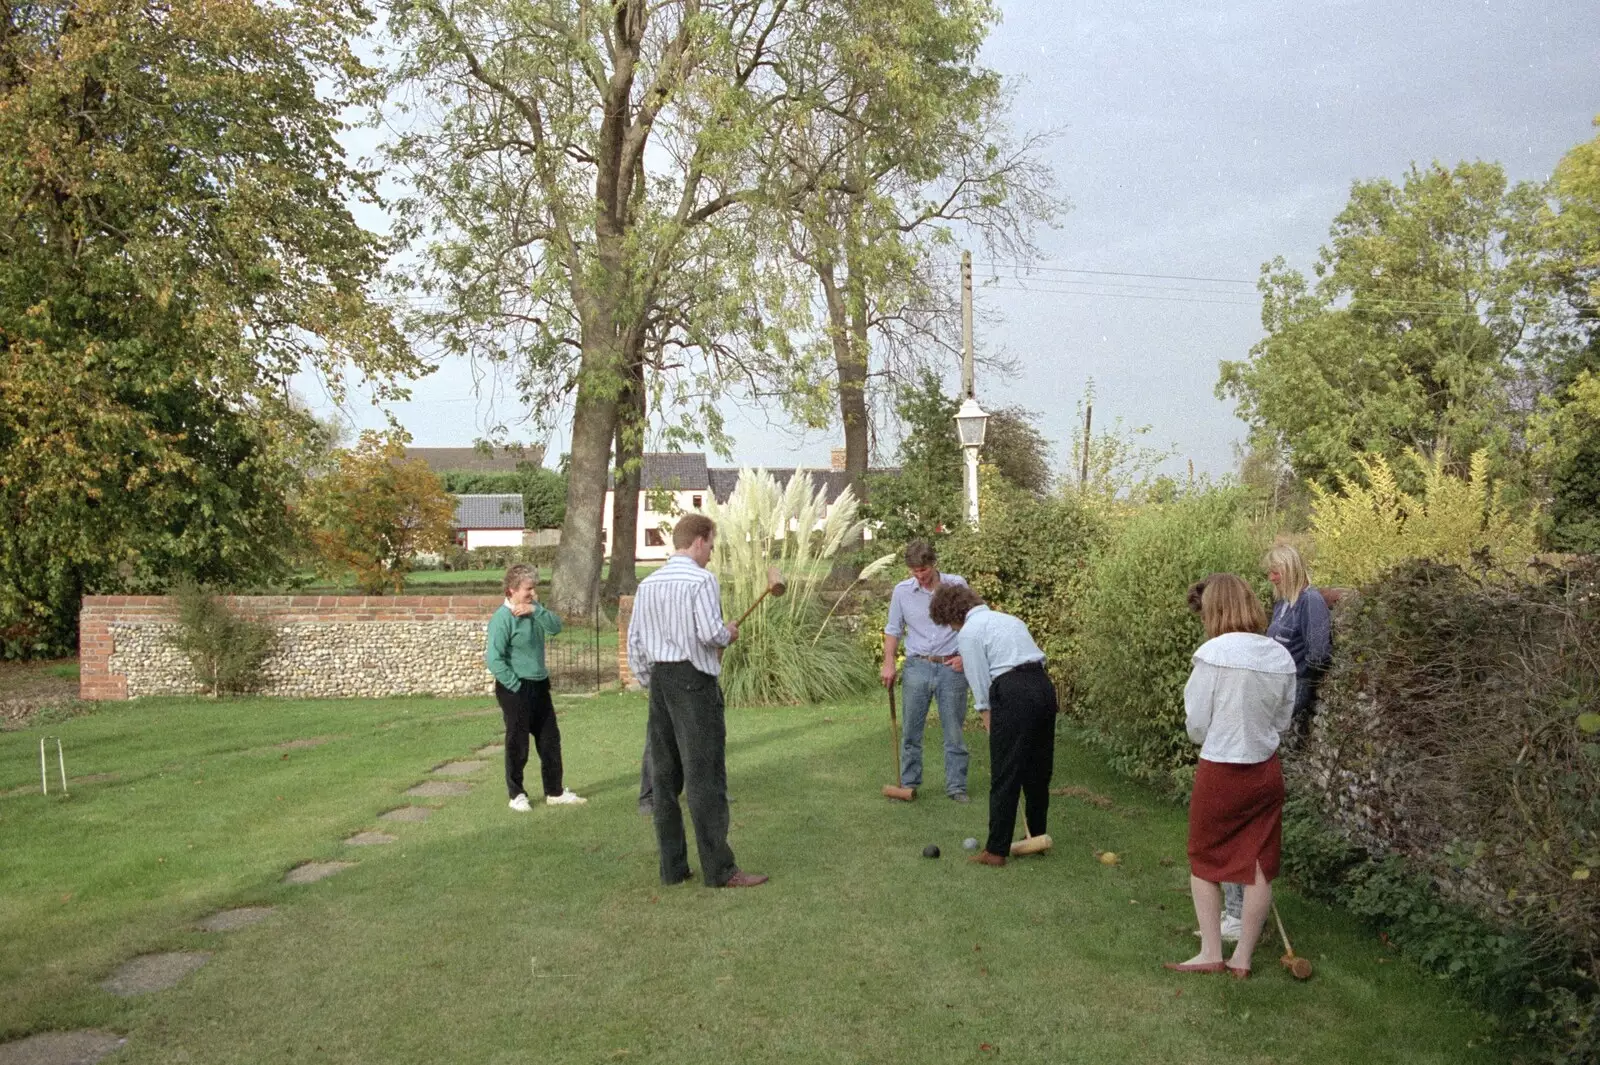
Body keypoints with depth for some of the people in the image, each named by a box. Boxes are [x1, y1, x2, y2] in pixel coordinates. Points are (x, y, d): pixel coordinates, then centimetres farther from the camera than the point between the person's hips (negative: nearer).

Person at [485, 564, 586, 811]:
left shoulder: (534, 610, 6)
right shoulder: (502, 618, -17)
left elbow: (556, 627, -8)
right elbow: (494, 660, -21)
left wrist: (537, 610, -21)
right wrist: (516, 686, -17)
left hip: (539, 685, 8)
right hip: (516, 689, -8)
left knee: (550, 739, 12)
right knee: (518, 743, 4)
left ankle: (555, 792, 22)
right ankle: (517, 795, 19)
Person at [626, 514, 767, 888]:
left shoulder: (647, 584, 11)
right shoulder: (702, 579, -10)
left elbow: (634, 641, 11)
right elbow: (710, 633, -20)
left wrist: (650, 683, 18)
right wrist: (728, 634, 1)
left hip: (659, 679, 7)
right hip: (694, 678, -7)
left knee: (664, 774, 9)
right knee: (705, 774, -4)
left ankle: (672, 866, 15)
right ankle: (719, 869, -1)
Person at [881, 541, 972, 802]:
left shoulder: (957, 585, -2)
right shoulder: (902, 591, 1)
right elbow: (893, 630, 9)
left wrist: (966, 655, -4)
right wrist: (888, 663, -1)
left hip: (951, 667, -1)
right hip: (917, 667, 1)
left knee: (954, 731, 4)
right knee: (911, 731, 6)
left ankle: (956, 786, 13)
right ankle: (908, 784, 17)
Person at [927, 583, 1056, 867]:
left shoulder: (969, 632, 1)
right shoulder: (1006, 618, 24)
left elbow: (981, 685, -2)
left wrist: (991, 727, 4)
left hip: (1013, 694, -8)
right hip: (1044, 686, 8)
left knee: (1004, 777, -1)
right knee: (1039, 771, 17)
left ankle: (996, 850, 4)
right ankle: (1037, 838, 28)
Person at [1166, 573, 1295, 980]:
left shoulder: (1213, 653, -18)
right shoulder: (1281, 656, -3)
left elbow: (1196, 725, -11)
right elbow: (1282, 721, 7)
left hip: (1220, 772, -4)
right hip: (1266, 770, 4)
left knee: (1204, 862, 14)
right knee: (1259, 867, 11)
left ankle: (1210, 953, 18)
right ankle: (1242, 958, 20)